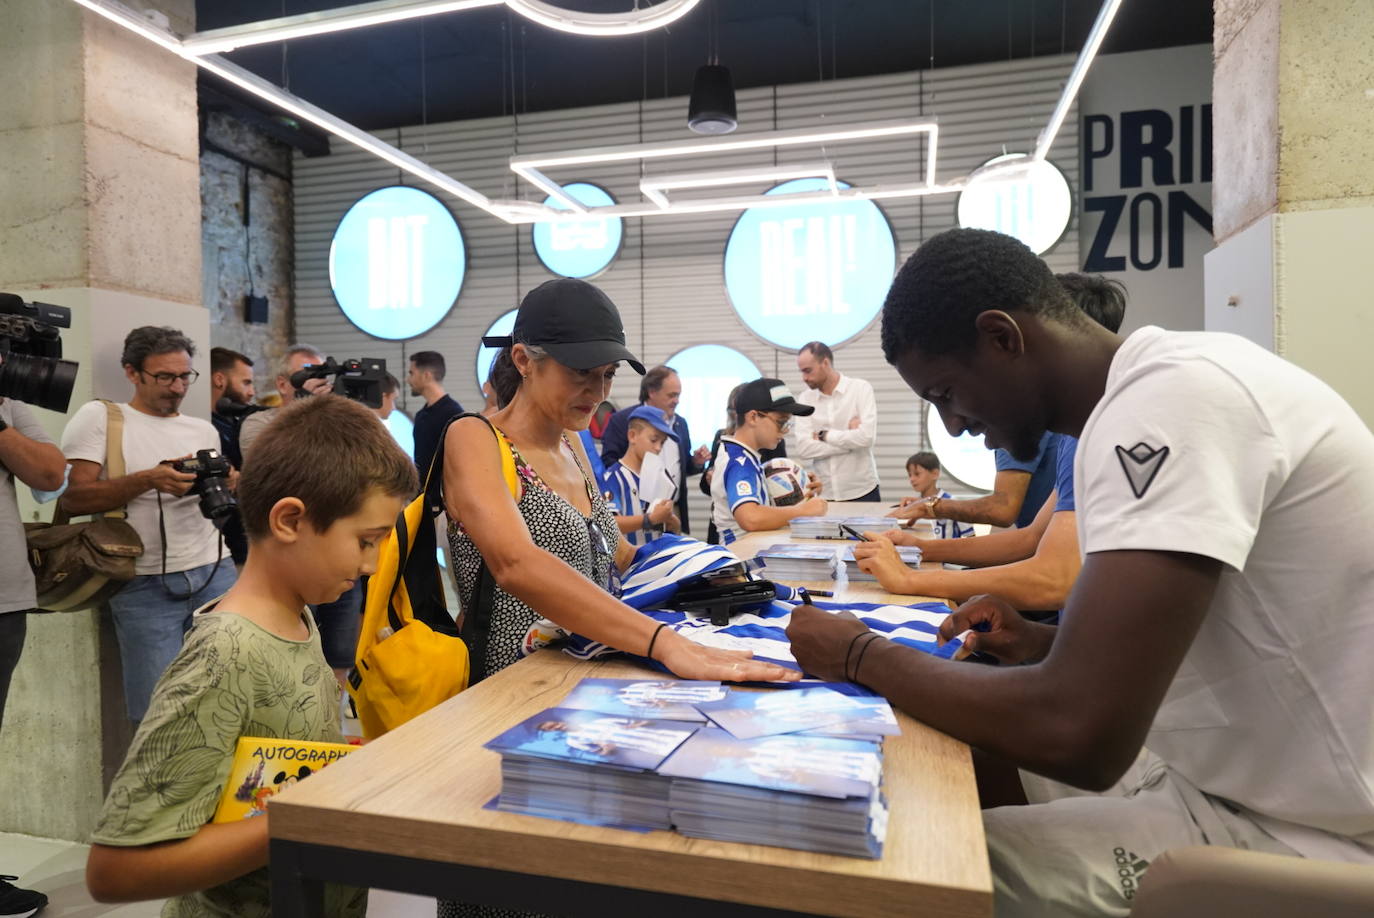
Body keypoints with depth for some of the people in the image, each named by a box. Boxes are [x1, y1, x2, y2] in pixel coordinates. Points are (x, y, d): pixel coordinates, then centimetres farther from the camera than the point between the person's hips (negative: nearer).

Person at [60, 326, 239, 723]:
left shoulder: (204, 430, 16)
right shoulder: (98, 417, 3)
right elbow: (73, 497, -7)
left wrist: (225, 485, -3)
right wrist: (149, 479, -19)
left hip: (213, 573, 4)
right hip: (143, 585, -3)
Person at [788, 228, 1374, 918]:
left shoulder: (1168, 399, -25)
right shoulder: (1175, 384, 6)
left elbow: (1078, 733, -31)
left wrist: (862, 655, -17)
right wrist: (1042, 647, 3)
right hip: (1245, 775, 9)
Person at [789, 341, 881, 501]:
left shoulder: (861, 388, -4)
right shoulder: (805, 398, 3)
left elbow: (866, 436, -17)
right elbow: (801, 448, -9)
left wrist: (823, 435, -9)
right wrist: (849, 439, -13)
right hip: (823, 493, 2)